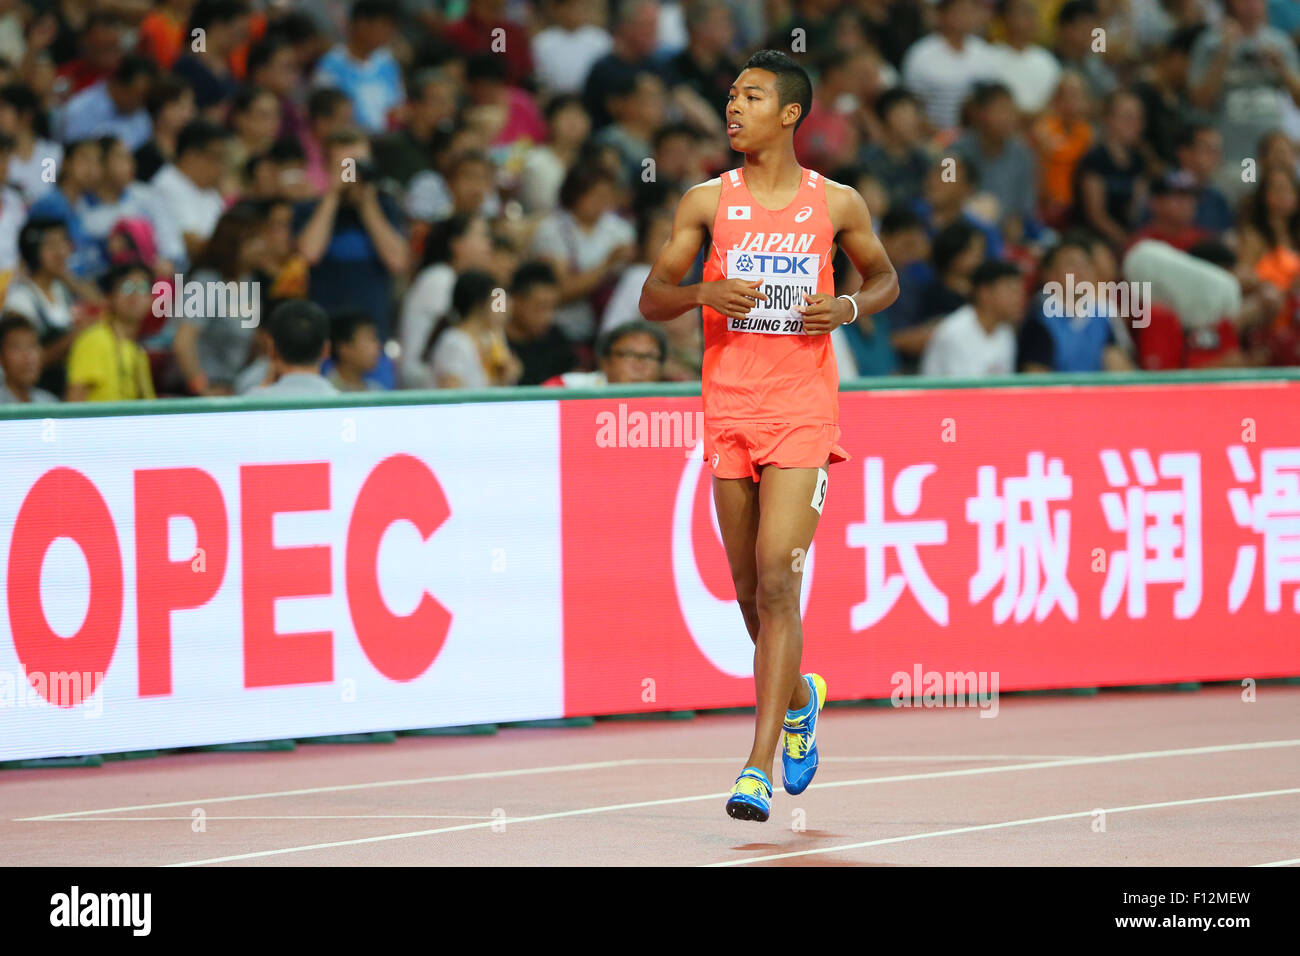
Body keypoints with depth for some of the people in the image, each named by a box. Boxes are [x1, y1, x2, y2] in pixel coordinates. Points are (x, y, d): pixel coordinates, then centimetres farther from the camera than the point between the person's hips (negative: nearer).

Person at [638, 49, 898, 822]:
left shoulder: (837, 204, 1)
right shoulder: (707, 202, 4)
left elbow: (885, 278, 16)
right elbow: (652, 300, 6)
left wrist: (850, 307, -6)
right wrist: (704, 293, -15)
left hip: (802, 413, -3)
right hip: (729, 411, 3)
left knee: (777, 582, -14)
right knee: (750, 591, 10)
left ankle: (759, 768, -16)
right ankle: (797, 697, 41)